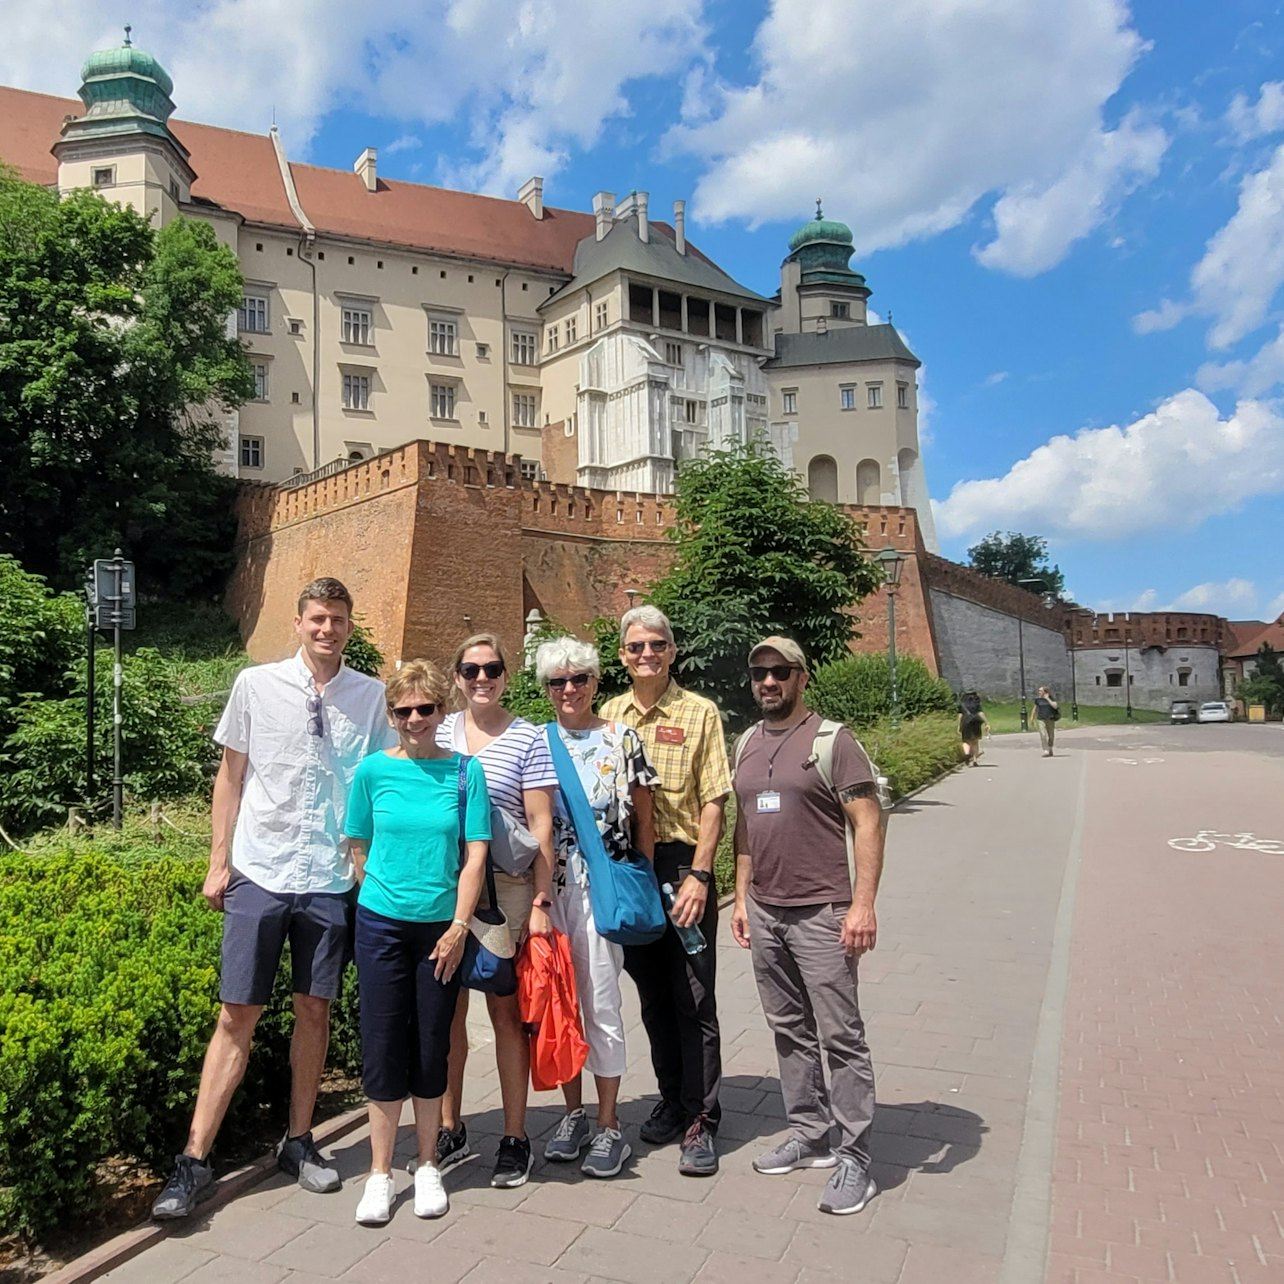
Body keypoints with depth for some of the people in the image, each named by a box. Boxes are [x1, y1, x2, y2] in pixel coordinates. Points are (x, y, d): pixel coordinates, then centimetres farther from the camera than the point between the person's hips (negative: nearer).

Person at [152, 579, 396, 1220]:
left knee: (314, 1010, 12)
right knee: (237, 1015, 3)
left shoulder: (370, 696, 1)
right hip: (259, 875, -1)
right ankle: (194, 1161, 15)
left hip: (331, 879, 1)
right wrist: (218, 862, 3)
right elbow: (231, 776, 5)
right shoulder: (255, 685, -1)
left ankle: (298, 1143, 28)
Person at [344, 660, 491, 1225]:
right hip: (382, 925, 0)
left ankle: (427, 1167, 28)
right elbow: (359, 850, 7)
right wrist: (385, 895, 5)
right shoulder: (374, 770, -2)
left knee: (431, 1046, 10)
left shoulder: (465, 771, -3)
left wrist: (458, 927, -8)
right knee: (383, 1046, 6)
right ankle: (380, 1173, 21)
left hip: (442, 928, 0)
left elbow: (475, 856, -4)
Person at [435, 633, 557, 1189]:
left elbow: (540, 825, -4)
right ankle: (450, 1130, 27)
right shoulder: (438, 733, 7)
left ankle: (515, 1138, 18)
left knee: (506, 1011, 4)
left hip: (505, 888, -3)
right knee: (447, 1009, 10)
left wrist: (540, 902, -9)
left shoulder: (528, 738, -2)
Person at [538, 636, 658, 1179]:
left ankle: (609, 1125, 16)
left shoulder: (622, 740, -1)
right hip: (548, 887, 3)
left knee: (601, 1002, 0)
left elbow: (644, 821, 2)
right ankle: (573, 1112, 28)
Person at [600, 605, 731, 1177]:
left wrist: (697, 876, -15)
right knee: (652, 994, 15)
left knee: (694, 997, 2)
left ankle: (701, 1121, 14)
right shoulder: (609, 714, 8)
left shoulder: (699, 713, -4)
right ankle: (671, 1100, 32)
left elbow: (712, 803, -7)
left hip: (682, 865, -4)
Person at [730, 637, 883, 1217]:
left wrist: (863, 904, -17)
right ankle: (810, 1135, 28)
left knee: (840, 1036, -1)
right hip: (764, 913, 7)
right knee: (790, 1032, 15)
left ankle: (854, 1158, 10)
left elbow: (868, 823, -11)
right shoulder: (746, 744, 12)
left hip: (821, 914, -6)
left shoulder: (831, 740, -8)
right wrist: (742, 897, 15)